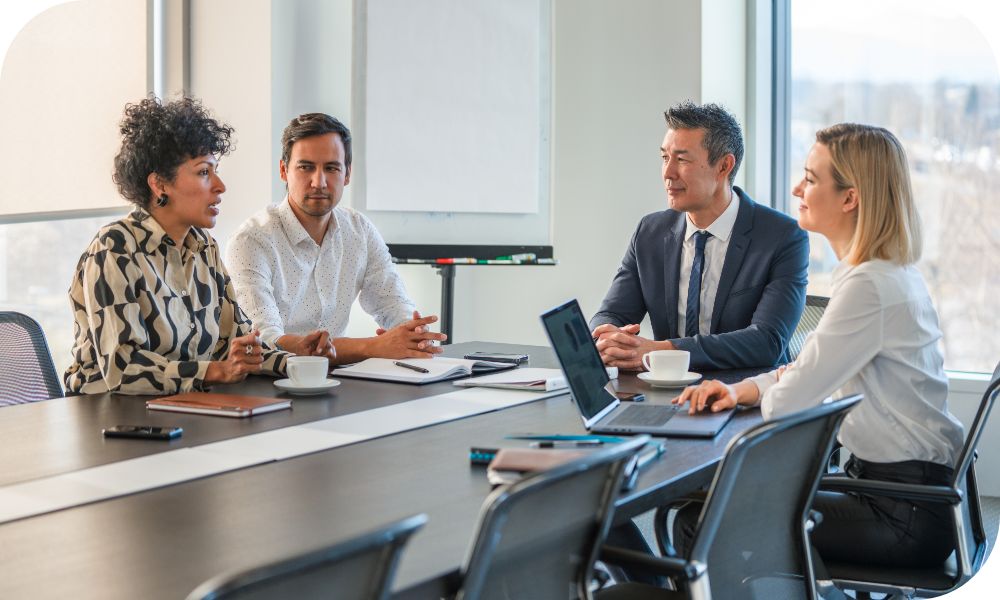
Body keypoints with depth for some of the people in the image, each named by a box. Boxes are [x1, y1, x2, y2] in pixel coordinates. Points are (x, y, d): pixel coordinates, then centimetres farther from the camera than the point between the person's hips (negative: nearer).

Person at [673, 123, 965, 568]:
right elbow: (812, 369, 19)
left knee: (700, 523, -12)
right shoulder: (889, 272, 12)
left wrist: (761, 393, 3)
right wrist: (745, 390, 3)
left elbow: (786, 403, -20)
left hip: (905, 515, -10)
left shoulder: (870, 285, -22)